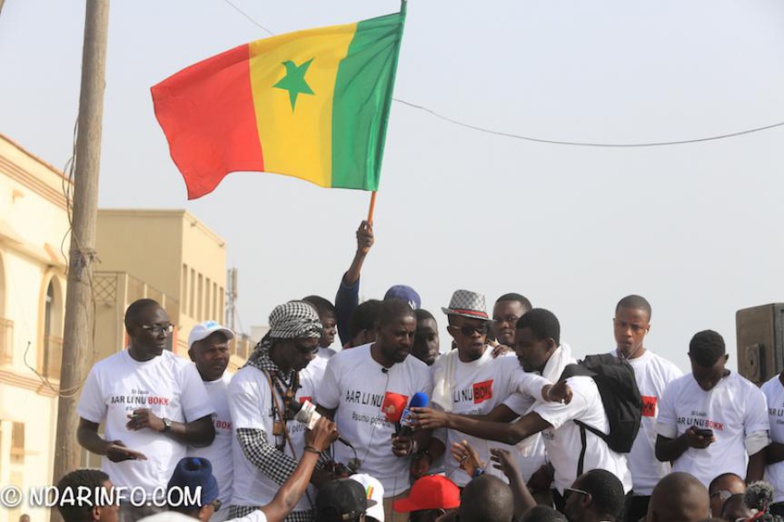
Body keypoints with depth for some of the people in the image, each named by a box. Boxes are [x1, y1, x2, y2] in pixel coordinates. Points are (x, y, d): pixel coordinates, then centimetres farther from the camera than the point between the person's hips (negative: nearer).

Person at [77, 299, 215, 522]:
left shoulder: (182, 370, 2)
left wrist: (163, 424, -14)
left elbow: (206, 433, 2)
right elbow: (85, 430, 13)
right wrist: (105, 447, -9)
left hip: (168, 495, -1)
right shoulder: (104, 370, 6)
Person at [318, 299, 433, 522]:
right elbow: (324, 415, 5)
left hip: (393, 488, 0)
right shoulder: (343, 362, -5)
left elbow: (425, 426, 2)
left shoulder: (421, 373, -4)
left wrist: (412, 444, -20)